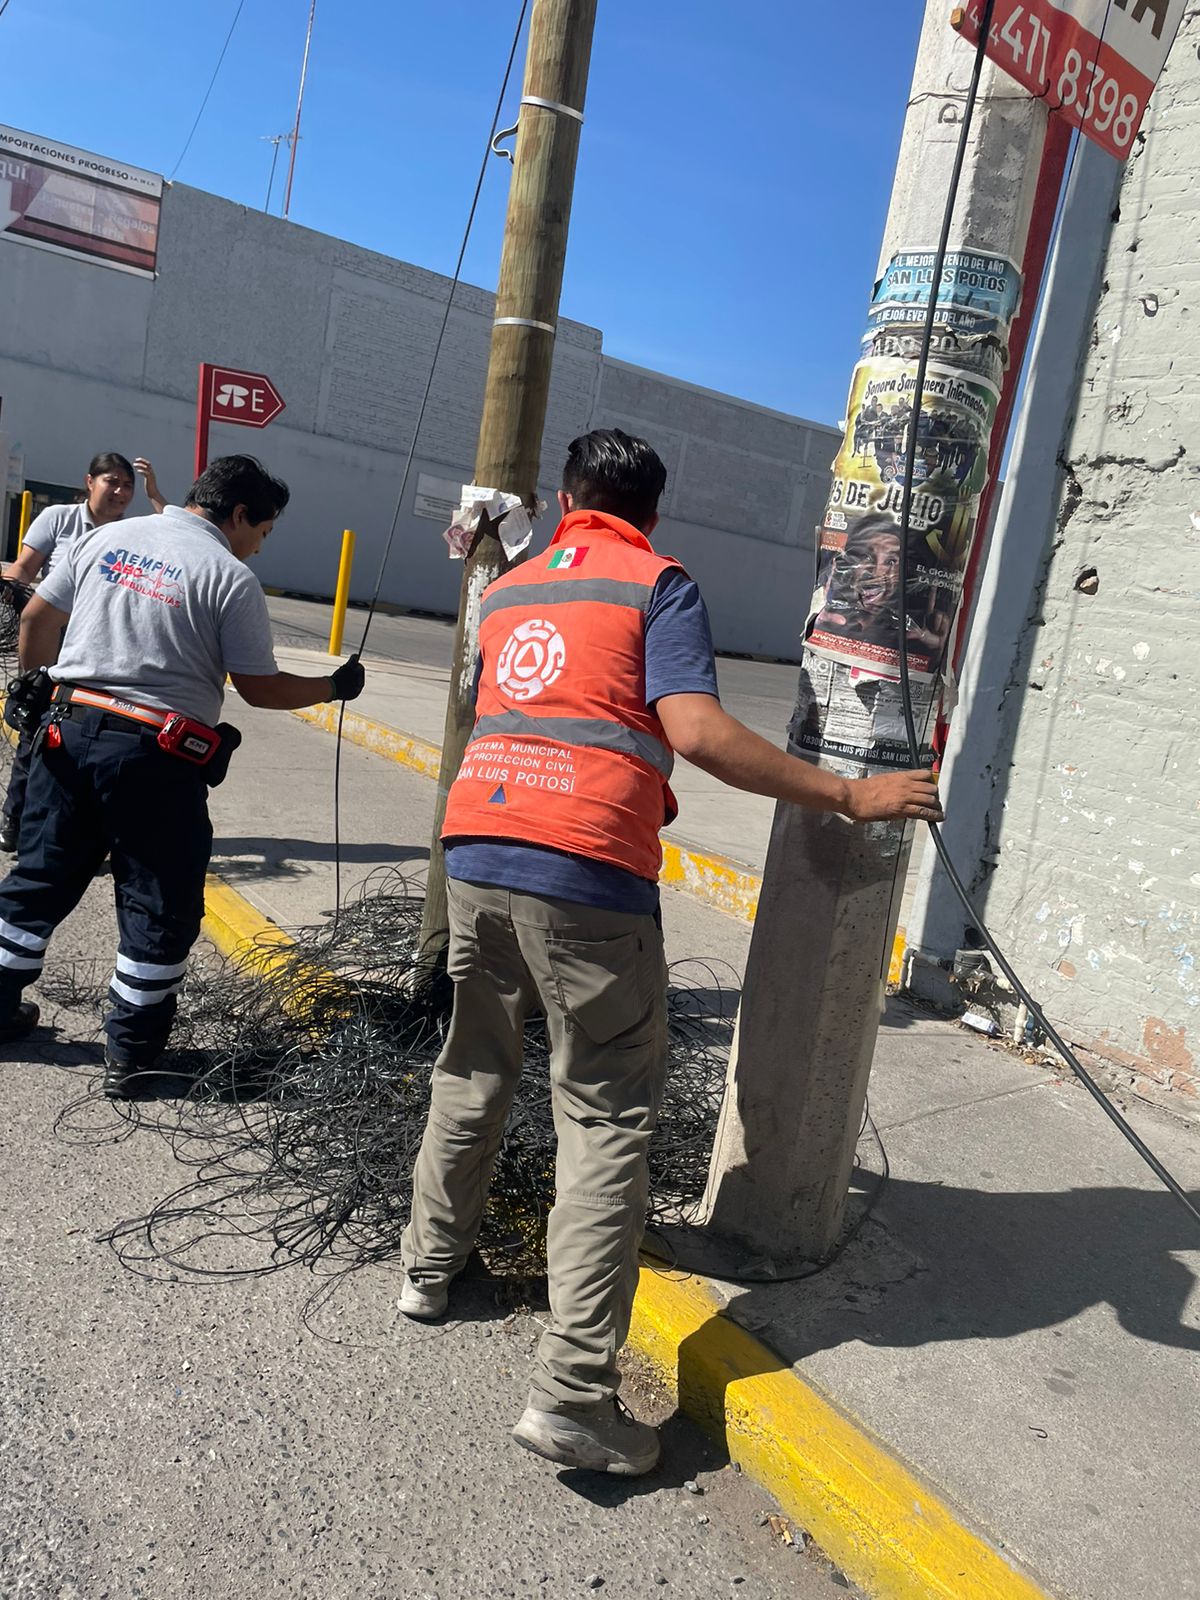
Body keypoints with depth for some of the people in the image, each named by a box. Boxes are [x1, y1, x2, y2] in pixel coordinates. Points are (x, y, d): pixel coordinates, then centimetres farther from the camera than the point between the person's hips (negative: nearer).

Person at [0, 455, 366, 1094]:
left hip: (69, 729, 6)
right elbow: (258, 687, -6)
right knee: (161, 909, 7)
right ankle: (130, 1054, 15)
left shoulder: (104, 538, 10)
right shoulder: (233, 579, -6)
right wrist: (334, 687, 8)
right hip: (155, 755, -6)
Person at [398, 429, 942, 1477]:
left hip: (476, 849, 6)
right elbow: (696, 731, -12)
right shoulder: (659, 586, 3)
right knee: (607, 1119, 1)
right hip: (586, 874, -6)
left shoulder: (507, 590, 22)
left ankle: (431, 1266, 39)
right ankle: (574, 1392, 2)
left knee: (473, 1072, 24)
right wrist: (850, 796, -8)